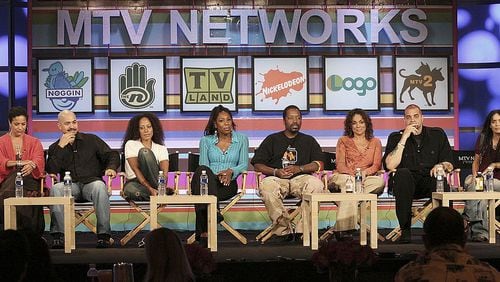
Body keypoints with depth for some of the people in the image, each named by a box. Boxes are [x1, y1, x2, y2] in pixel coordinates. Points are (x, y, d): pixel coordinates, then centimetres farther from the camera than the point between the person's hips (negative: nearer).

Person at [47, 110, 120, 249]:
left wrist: (111, 168, -9)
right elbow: (51, 171, 1)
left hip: (91, 182, 0)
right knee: (55, 189, -34)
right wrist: (60, 147, -4)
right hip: (70, 185, 1)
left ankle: (103, 234, -35)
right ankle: (58, 235, -33)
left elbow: (112, 155, 13)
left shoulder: (91, 140, 17)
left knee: (99, 186, -37)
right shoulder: (55, 148, 17)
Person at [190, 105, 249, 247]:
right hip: (208, 181, 1)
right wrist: (216, 175, -16)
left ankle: (203, 234, -45)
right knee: (202, 171, -41)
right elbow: (203, 165, 6)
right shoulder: (206, 141, 18)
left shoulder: (241, 139, 18)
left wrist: (231, 171, -14)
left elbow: (244, 164, 9)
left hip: (228, 183, -1)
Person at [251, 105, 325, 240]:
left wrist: (299, 169, -10)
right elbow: (257, 164, 9)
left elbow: (318, 164, 8)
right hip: (277, 179, 0)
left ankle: (303, 230, -31)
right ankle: (284, 229, -34)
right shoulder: (272, 140, 20)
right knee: (266, 186, -37)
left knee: (316, 184, -35)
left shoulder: (309, 140, 23)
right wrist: (276, 172, -9)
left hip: (301, 178, 1)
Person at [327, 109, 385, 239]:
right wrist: (353, 174, -17)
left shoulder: (375, 142, 22)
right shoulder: (343, 141, 19)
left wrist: (365, 172, -17)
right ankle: (344, 229, -49)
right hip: (344, 176, -1)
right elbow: (340, 164, 5)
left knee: (380, 181, -33)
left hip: (366, 178, 1)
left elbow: (377, 165, 7)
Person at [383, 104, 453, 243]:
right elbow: (390, 165, -11)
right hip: (406, 184, 0)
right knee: (403, 173, -35)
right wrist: (404, 138, -13)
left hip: (429, 182, 0)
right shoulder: (396, 137, 7)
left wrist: (441, 165, -17)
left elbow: (449, 165, 8)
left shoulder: (437, 134, 12)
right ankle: (405, 230, -34)